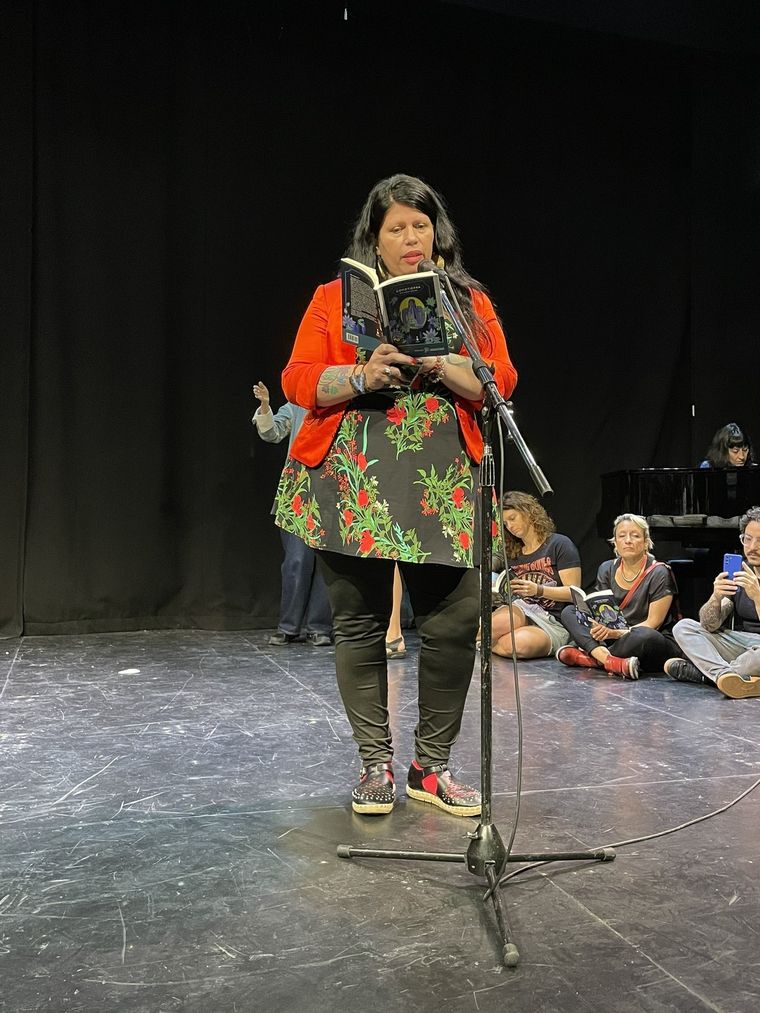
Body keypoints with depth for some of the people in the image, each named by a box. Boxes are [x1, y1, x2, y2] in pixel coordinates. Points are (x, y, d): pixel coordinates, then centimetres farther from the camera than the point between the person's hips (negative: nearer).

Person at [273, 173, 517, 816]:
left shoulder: (470, 302, 14)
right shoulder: (336, 297, 10)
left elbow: (501, 383, 3)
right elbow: (298, 381, 2)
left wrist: (439, 363, -13)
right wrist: (362, 376, -15)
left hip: (445, 486, 1)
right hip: (352, 484, -1)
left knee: (454, 624, -3)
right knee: (361, 624, 2)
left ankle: (432, 766, 14)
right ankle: (376, 764, 16)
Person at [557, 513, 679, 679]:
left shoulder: (659, 573, -8)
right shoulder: (607, 569, 7)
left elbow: (653, 623, -14)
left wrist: (617, 633, -27)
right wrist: (598, 627, -21)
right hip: (611, 638, 5)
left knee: (645, 636, -41)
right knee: (568, 612, -11)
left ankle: (588, 657, -26)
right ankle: (608, 659, -35)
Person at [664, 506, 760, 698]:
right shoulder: (737, 573, 6)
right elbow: (709, 626, -3)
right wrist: (716, 598, -22)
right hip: (738, 644, 6)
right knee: (683, 627, -10)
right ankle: (727, 674, -31)